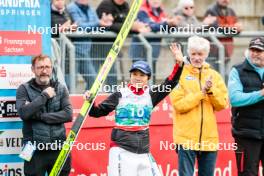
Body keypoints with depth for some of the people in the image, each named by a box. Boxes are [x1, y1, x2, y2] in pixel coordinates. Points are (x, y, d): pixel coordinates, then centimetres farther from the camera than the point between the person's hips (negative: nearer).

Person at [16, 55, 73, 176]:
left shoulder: (60, 88, 9)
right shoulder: (24, 89, 2)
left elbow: (68, 114, -4)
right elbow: (24, 113, -14)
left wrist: (39, 116, -11)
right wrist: (44, 95, -11)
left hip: (59, 148, 2)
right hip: (35, 150, -2)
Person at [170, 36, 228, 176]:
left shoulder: (214, 75, 10)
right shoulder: (180, 74, -2)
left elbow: (222, 104, 4)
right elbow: (179, 104, -11)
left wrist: (212, 90, -12)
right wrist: (202, 92, -13)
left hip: (209, 137, 4)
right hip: (186, 137, -4)